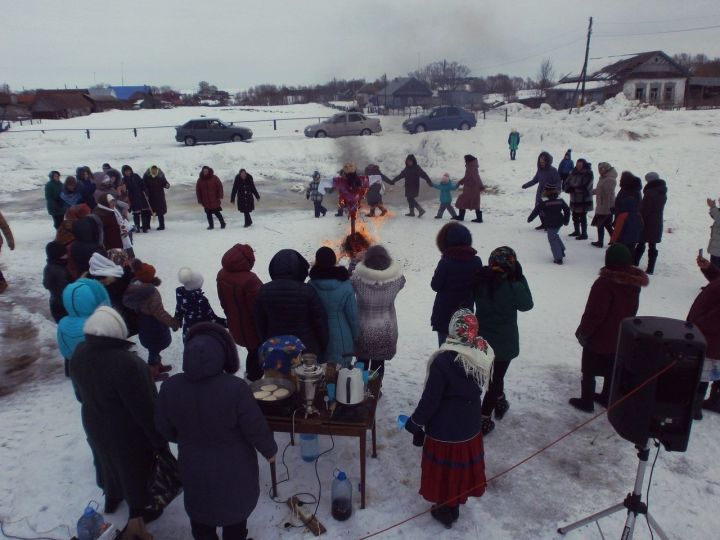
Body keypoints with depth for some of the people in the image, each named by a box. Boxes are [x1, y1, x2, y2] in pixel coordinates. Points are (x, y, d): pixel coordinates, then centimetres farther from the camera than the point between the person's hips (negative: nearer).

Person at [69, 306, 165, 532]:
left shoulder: (80, 354, -15)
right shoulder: (126, 363, -39)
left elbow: (81, 394, 4)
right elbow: (145, 408, -28)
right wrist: (160, 440, -14)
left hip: (95, 425, 7)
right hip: (128, 431, -6)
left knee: (108, 460, 31)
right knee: (135, 468, 19)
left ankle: (112, 496, 56)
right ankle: (139, 510, 40)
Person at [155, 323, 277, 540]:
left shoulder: (170, 387, -19)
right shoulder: (236, 388, -32)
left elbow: (164, 428, -3)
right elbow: (256, 428, -21)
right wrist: (269, 450, -1)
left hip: (193, 463, 3)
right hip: (233, 465, -3)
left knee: (200, 508, 29)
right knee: (235, 508, 24)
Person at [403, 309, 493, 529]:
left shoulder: (444, 361, -30)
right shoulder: (484, 355, -12)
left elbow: (430, 399, -21)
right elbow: (476, 388, 2)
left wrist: (415, 423, -6)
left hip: (444, 430, -5)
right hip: (470, 426, 5)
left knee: (444, 467, 16)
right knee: (461, 465, 23)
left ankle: (444, 511, 36)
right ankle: (455, 506, 44)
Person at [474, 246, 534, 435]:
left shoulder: (480, 281, -13)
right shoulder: (513, 287, -25)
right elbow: (527, 304, -7)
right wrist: (520, 277, -7)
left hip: (482, 339, 5)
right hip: (504, 342, -5)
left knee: (495, 373, 27)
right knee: (496, 377, 8)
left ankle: (500, 403, 47)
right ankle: (484, 419, 12)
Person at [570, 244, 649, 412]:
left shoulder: (605, 283, -28)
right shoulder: (634, 282, -4)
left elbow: (593, 313, -23)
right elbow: (631, 310, 9)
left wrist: (582, 333, -10)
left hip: (599, 338, -7)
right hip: (621, 338, 7)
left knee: (589, 371, 10)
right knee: (612, 370, 22)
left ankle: (586, 401, 20)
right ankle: (607, 398, 37)